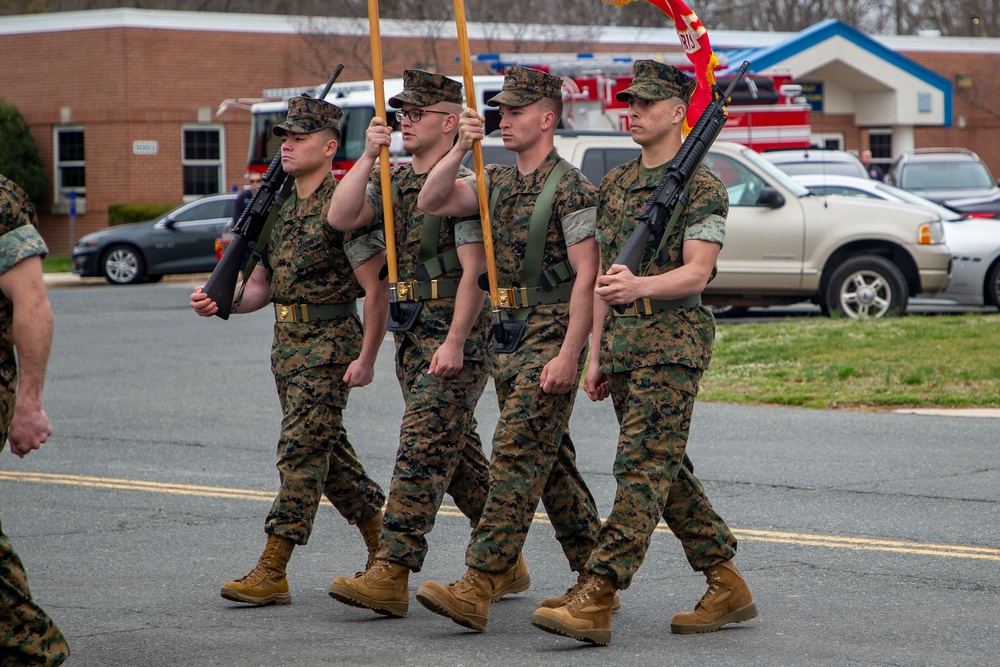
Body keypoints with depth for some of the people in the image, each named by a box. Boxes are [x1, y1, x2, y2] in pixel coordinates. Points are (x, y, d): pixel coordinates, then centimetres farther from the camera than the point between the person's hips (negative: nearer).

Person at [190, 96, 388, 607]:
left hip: (329, 344, -9)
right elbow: (260, 286, 16)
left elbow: (376, 288, -14)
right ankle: (382, 544, 29)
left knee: (300, 453, -10)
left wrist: (366, 358, -17)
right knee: (326, 451, 14)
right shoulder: (277, 207, 12)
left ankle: (272, 573, -10)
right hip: (286, 344, 9)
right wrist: (220, 302, -3)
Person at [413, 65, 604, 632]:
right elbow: (432, 203, 5)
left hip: (552, 335, -9)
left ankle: (480, 586, -18)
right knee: (550, 459, 12)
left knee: (517, 453, -13)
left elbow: (587, 276, -16)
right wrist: (461, 149, -9)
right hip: (506, 332, 9)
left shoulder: (571, 188, -12)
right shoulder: (499, 182, 12)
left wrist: (569, 356, -21)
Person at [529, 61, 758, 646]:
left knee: (642, 468, -12)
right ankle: (728, 586, 19)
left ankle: (597, 599, -19)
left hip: (672, 341, -8)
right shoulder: (616, 184, 16)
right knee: (668, 471, 11)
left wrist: (640, 287, -36)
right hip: (622, 344, 8)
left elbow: (696, 273, -17)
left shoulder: (701, 187, -7)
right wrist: (597, 355, 14)